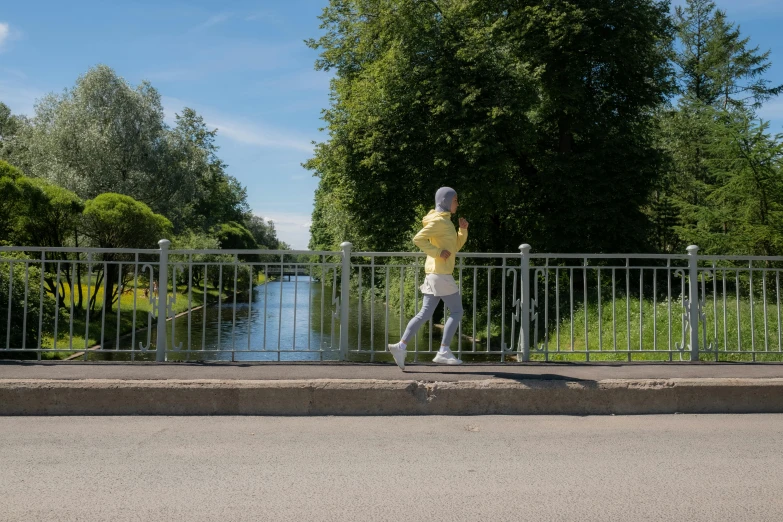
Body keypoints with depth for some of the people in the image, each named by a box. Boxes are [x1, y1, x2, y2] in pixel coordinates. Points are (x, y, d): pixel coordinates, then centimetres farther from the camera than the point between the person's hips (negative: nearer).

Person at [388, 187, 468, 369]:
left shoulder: (445, 222, 21)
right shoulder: (438, 220, -10)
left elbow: (456, 246, 22)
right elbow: (418, 239, -22)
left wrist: (463, 229, 9)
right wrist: (438, 252, -20)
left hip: (435, 274, 9)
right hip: (441, 273, -9)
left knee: (425, 313, 5)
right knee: (456, 311, -3)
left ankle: (401, 346, 0)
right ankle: (444, 352, -4)